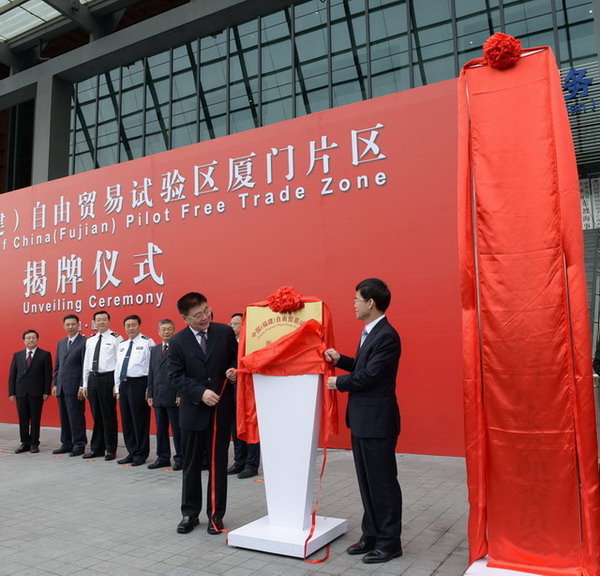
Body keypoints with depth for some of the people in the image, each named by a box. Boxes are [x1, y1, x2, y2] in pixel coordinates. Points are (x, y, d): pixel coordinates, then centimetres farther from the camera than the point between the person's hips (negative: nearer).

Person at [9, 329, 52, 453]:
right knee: (23, 419, 8)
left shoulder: (45, 355, 1)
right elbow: (12, 375, 10)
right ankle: (25, 443, 17)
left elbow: (48, 375, -2)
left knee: (35, 419, 2)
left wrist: (46, 392, -9)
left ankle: (34, 443, 11)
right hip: (21, 392, 3)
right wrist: (11, 392, 2)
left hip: (36, 392, -3)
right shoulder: (17, 355, 12)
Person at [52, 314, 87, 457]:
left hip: (75, 387, -7)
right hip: (61, 387, 7)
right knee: (64, 417, 12)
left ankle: (79, 445, 7)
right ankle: (66, 444, 21)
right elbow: (57, 365, 19)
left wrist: (82, 387, -14)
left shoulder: (84, 342, -8)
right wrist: (55, 384, 12)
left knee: (76, 417, -2)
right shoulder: (60, 343, 16)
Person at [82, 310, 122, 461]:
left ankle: (111, 450, 12)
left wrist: (117, 385, -13)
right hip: (92, 379, 6)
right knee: (96, 415, 13)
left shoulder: (116, 339, -5)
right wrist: (84, 384, 11)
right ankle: (96, 448, 24)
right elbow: (86, 363, 16)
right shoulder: (90, 341, 14)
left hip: (108, 378, -6)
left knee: (109, 415, 1)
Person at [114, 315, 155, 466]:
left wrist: (149, 389, -15)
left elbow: (152, 366, -11)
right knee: (126, 420, 12)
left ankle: (141, 455, 11)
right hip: (123, 385, 7)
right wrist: (117, 388, 13)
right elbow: (117, 367, 19)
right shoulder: (122, 345, 17)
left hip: (138, 384, -7)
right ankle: (131, 452, 24)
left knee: (140, 420, -1)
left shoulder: (147, 342, -6)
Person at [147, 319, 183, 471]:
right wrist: (150, 394, 10)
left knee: (177, 429, 1)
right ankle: (163, 457, 23)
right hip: (158, 397, 6)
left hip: (174, 397, -6)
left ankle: (180, 458, 11)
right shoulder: (154, 350, 15)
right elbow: (151, 373, 15)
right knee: (160, 429, 12)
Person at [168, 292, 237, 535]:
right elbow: (176, 376, -7)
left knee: (218, 465, 9)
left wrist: (234, 370, -15)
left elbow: (236, 358, 8)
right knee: (191, 465, 12)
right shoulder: (177, 342, -3)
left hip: (222, 409, 0)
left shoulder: (225, 332, -2)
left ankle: (215, 515, 23)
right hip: (193, 410, 0)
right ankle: (190, 513, 28)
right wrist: (201, 393, -20)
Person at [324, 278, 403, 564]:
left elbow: (369, 376, -22)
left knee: (382, 483, 3)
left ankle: (389, 542, 17)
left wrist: (338, 383, -8)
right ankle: (371, 535, 30)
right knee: (366, 482, 17)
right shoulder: (369, 332, 12)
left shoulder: (386, 336, -19)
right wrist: (340, 359, 5)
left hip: (377, 421, -10)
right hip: (362, 420, 10)